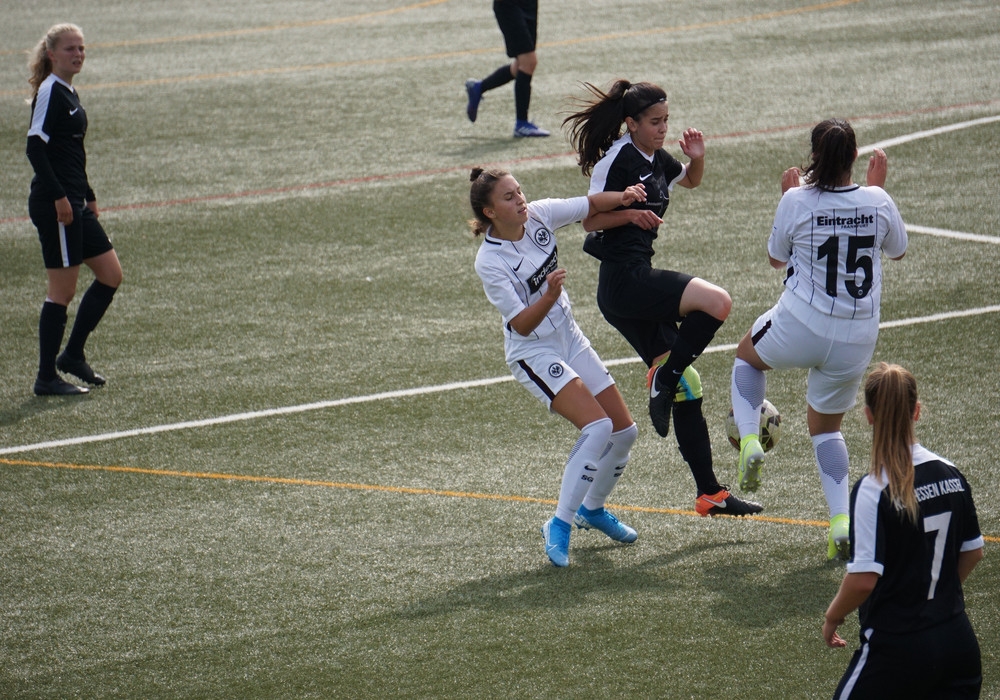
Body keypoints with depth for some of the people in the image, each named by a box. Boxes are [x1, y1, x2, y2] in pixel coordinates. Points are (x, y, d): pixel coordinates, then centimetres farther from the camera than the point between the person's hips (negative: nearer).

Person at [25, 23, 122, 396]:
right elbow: (35, 148, -19)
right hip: (54, 205, -10)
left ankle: (72, 355, 20)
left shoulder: (69, 93, 15)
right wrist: (59, 196, -23)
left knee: (111, 275, 11)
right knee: (62, 290, -5)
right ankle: (47, 377, 3)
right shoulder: (50, 92, -13)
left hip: (73, 203, 10)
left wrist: (88, 197, 22)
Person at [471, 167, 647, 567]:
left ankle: (592, 509, 31)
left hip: (571, 340, 7)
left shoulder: (539, 215, -7)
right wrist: (549, 296, -40)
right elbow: (522, 325, -24)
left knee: (625, 431, 7)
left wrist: (622, 197, -15)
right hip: (533, 354, -7)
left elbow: (591, 205, 5)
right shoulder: (490, 262, -23)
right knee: (598, 427, -24)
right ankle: (560, 526, -16)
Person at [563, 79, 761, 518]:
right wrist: (631, 214, -26)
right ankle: (663, 378, -12)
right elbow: (591, 219, -10)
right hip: (624, 280, -9)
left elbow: (690, 181, 34)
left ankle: (710, 493, 9)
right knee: (716, 302, -28)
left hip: (639, 281, 9)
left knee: (685, 384, 7)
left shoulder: (656, 159, 14)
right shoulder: (618, 159, -10)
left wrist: (697, 159, 13)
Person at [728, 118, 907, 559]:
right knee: (826, 424, 22)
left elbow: (776, 258, 6)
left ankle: (749, 439, 9)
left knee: (747, 356, 32)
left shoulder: (798, 201, -12)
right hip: (857, 341, 2)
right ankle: (842, 521, 5)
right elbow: (897, 250, 16)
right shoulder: (877, 202, -6)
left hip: (801, 328, -2)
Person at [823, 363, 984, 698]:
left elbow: (864, 579, -19)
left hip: (897, 648, -6)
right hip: (958, 642, 6)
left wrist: (832, 617, -1)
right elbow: (973, 552, 13)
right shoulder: (951, 474, 2)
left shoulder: (874, 490, -17)